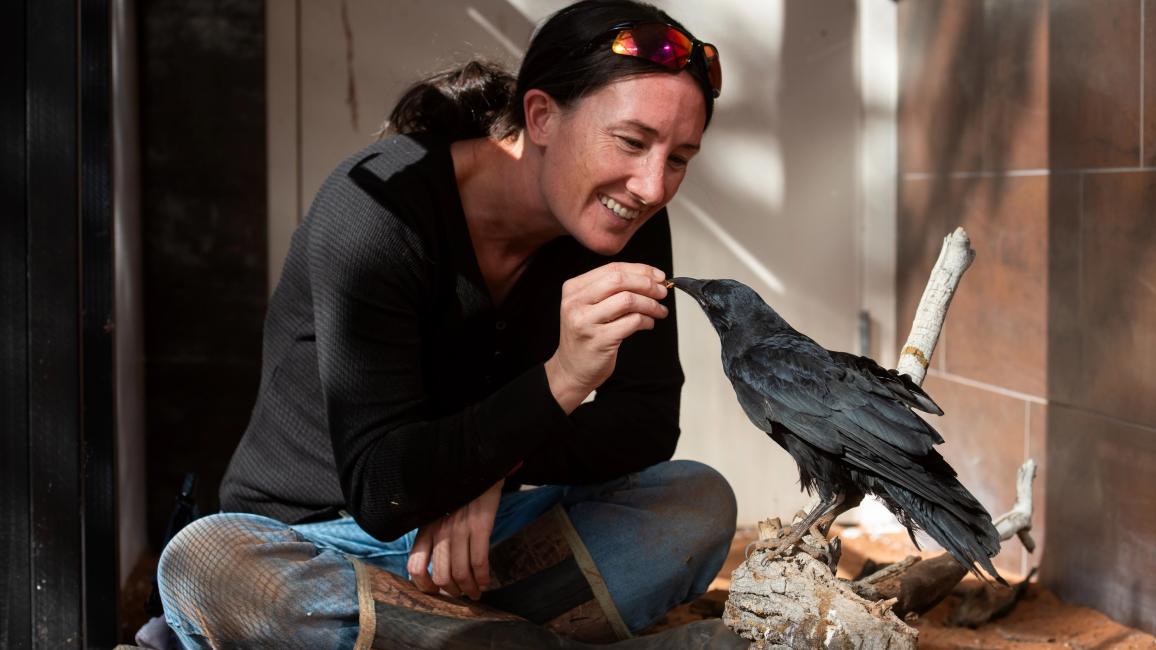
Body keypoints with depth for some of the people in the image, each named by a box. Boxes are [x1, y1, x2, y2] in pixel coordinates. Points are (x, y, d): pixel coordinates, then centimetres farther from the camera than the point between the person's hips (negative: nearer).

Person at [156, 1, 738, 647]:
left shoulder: (627, 220, -7)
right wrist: (559, 380, -40)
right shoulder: (378, 208, -23)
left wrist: (495, 472, -22)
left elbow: (648, 424, -4)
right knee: (201, 563, -36)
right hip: (311, 538, -4)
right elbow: (379, 491, -27)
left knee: (702, 502, -18)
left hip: (476, 535, 5)